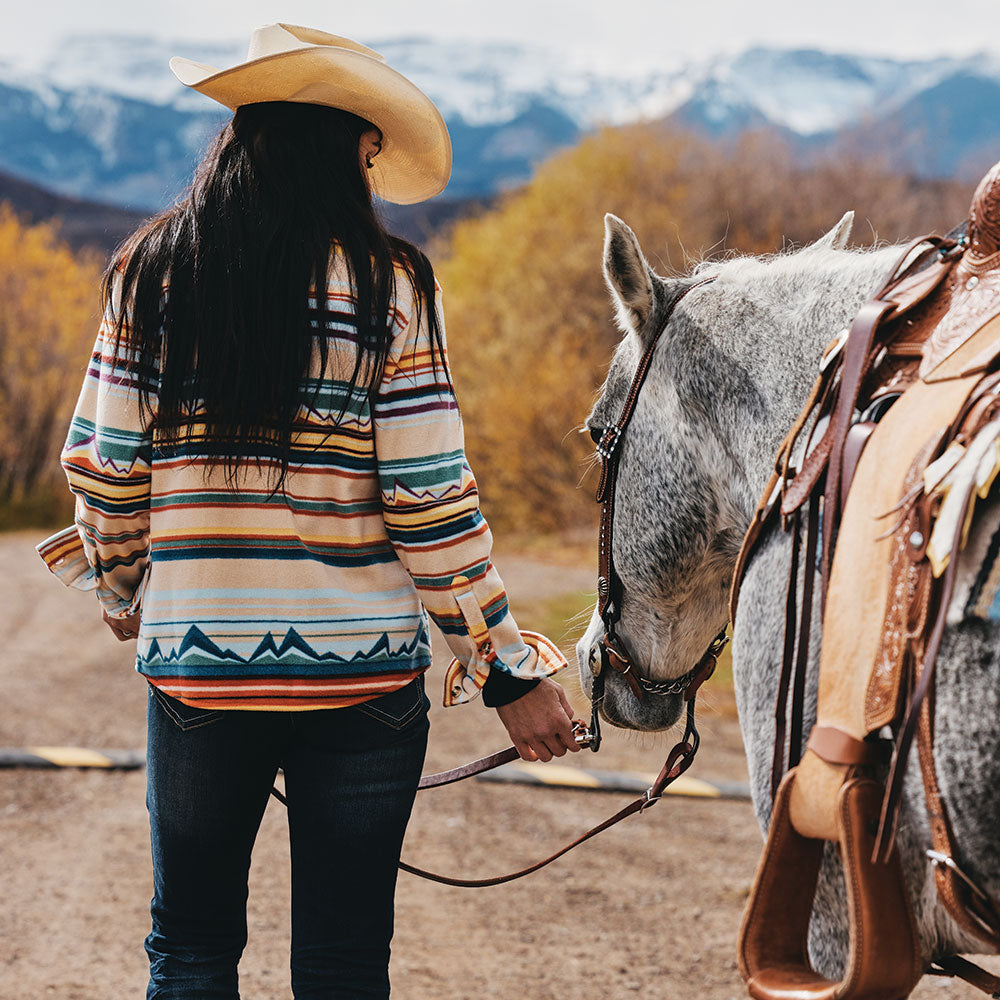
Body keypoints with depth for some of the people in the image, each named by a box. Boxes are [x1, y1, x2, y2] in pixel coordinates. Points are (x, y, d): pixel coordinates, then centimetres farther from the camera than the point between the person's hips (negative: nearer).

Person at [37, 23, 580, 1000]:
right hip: (363, 666, -2)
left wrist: (122, 591, 22)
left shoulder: (149, 273, 0)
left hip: (195, 663, 2)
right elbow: (430, 500, -10)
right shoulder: (388, 287, -7)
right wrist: (512, 669, -3)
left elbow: (103, 469, 3)